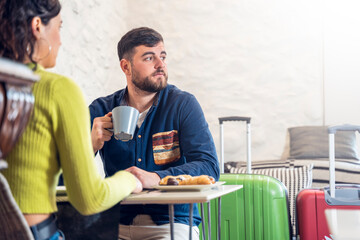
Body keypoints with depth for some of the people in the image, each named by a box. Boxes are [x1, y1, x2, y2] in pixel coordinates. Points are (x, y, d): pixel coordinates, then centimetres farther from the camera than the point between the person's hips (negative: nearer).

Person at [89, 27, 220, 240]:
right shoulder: (101, 110, 4)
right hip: (117, 223, 2)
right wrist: (91, 144, -20)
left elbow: (209, 167, -12)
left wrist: (156, 178, -28)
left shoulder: (183, 104, -1)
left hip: (171, 222, -2)